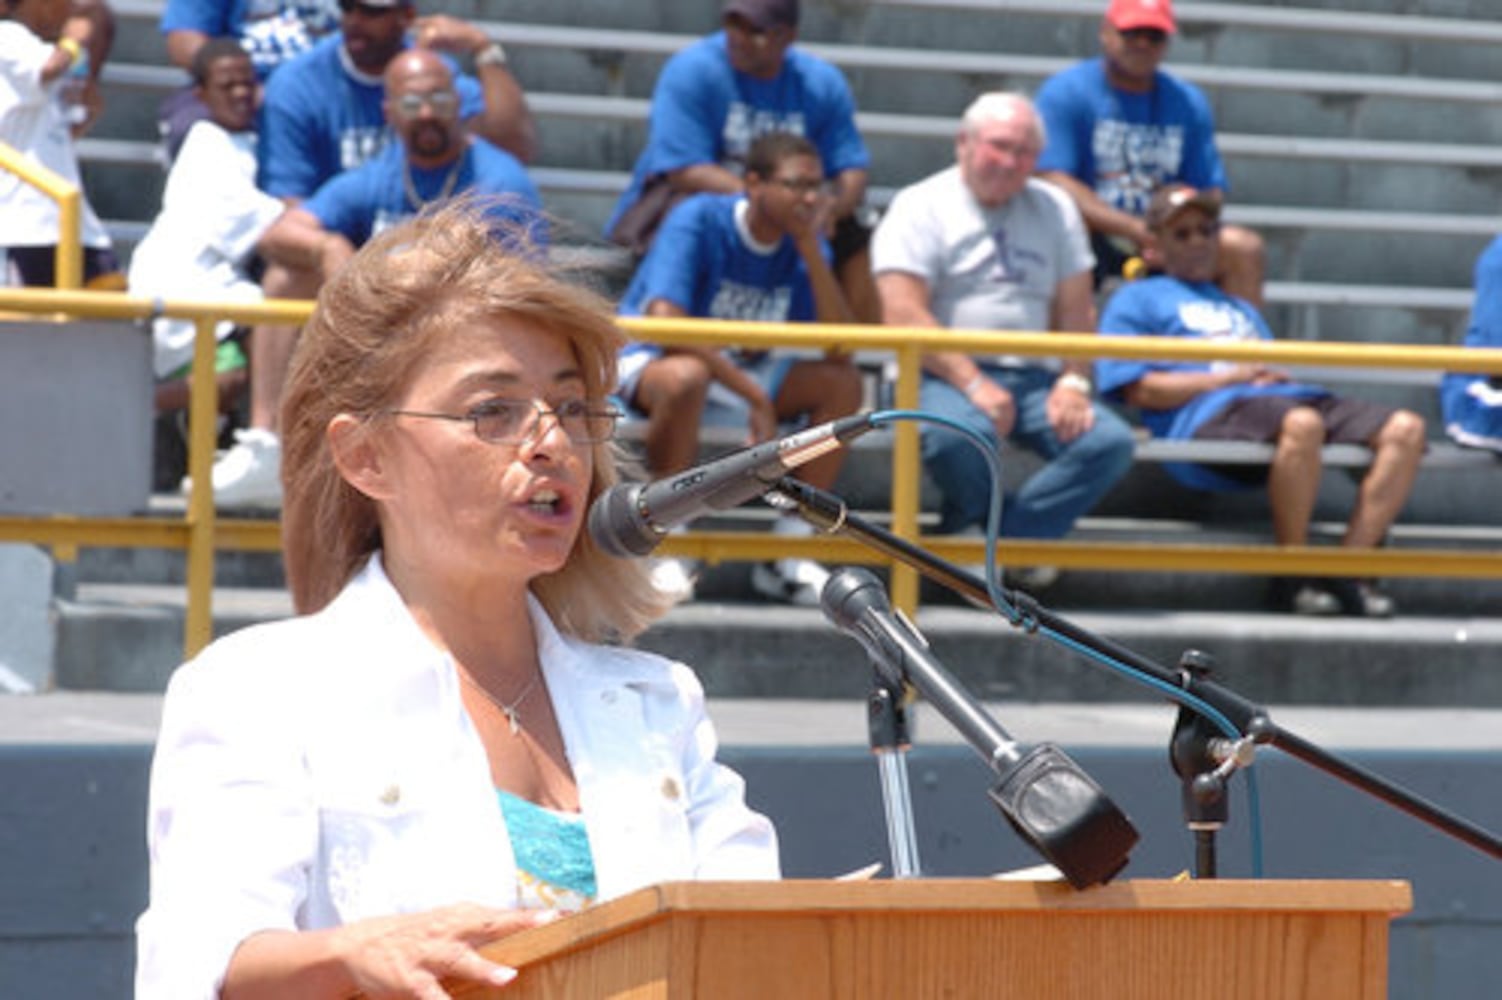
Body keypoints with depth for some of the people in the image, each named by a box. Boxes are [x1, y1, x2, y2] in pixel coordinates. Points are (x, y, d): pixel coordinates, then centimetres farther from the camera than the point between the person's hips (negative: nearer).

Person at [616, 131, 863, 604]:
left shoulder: (806, 245, -3)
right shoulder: (698, 220, -20)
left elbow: (840, 348, -14)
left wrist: (811, 250, -21)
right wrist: (754, 395, -33)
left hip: (745, 370, 6)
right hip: (650, 361, -6)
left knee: (842, 384, -14)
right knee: (685, 377, -41)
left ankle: (788, 553, -10)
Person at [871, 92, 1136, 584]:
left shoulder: (1054, 208, 17)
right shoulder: (921, 207, 1)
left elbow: (1075, 307, 14)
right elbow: (903, 313, -11)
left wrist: (1073, 381, -5)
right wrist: (974, 385, -19)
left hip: (1034, 377, 5)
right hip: (944, 374, -5)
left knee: (1111, 442, -21)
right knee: (959, 433, -39)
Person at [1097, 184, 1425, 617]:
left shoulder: (1241, 309, 40)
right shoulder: (1137, 300, 19)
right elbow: (1141, 390, 3)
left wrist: (1276, 375, 4)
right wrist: (1232, 377, -2)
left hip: (1295, 397, 7)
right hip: (1208, 416, -7)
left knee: (1405, 427, -17)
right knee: (1300, 423, -41)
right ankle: (1294, 576, -27)